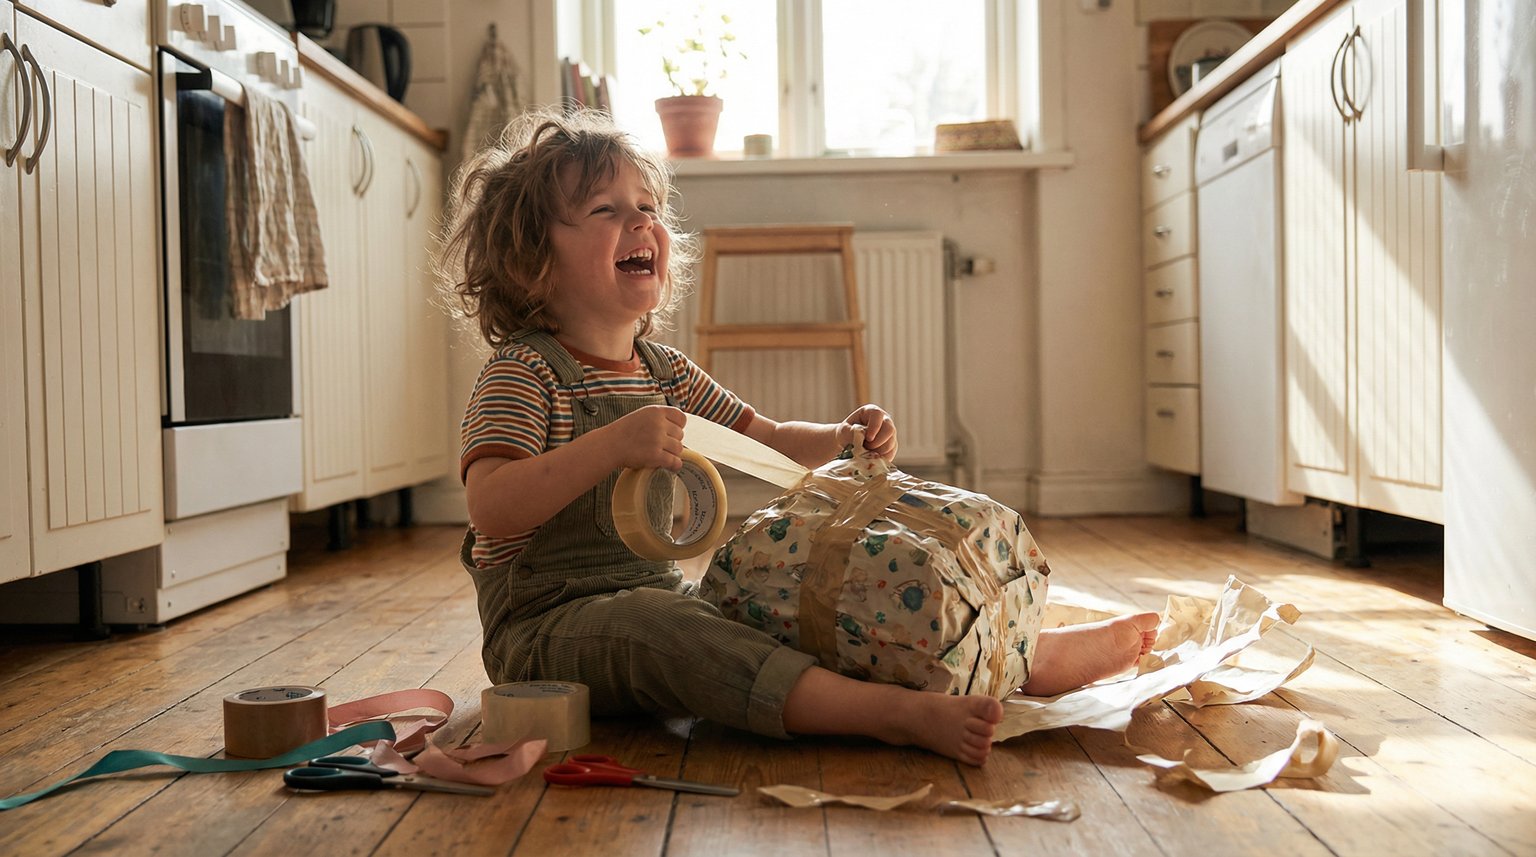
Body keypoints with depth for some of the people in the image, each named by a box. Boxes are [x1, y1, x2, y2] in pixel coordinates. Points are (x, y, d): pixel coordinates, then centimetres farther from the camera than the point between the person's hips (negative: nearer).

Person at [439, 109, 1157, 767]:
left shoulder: (665, 371, 12)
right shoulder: (523, 373, -10)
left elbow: (770, 443, 21)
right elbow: (491, 509, -25)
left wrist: (842, 440, 0)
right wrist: (613, 445, -36)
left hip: (661, 598, 8)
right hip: (549, 624, -8)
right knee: (653, 625, -37)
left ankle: (1027, 657, -3)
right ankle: (897, 714, -52)